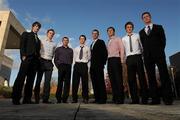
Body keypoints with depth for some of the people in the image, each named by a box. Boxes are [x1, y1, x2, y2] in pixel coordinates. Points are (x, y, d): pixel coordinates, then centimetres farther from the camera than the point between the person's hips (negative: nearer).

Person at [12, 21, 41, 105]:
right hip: (27, 57, -4)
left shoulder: (38, 39, 30)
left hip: (35, 59, 5)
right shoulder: (26, 34, 18)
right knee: (21, 77, -11)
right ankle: (16, 98, -9)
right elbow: (22, 45, 2)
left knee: (31, 79, -2)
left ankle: (27, 99, -2)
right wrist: (23, 55, -12)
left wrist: (38, 57, 3)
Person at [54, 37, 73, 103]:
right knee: (60, 82, -6)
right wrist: (58, 66, -1)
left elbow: (72, 59, 16)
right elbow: (55, 59, 10)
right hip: (61, 66, -2)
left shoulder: (71, 50, 20)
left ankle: (65, 99, 2)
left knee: (67, 83, -3)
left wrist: (69, 65, 3)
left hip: (68, 67, 2)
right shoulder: (58, 49, 16)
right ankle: (58, 99, -1)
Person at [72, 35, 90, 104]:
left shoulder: (87, 48, 10)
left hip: (84, 65, -2)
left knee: (85, 81, -1)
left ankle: (85, 98, 6)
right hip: (77, 65, 2)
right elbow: (74, 58, 18)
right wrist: (77, 62, 6)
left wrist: (85, 61, 4)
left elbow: (89, 57, 12)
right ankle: (74, 98, 6)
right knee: (75, 81, -1)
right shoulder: (76, 48, 17)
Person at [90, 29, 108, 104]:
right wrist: (91, 64, 9)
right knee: (94, 82, 4)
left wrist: (103, 63, -11)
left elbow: (105, 53, -4)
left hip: (99, 65, -7)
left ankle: (103, 99, -4)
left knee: (100, 81, -9)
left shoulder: (101, 42, 5)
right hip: (92, 66, 7)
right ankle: (97, 98, 8)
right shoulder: (92, 44, 25)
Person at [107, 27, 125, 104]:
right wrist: (107, 60, 6)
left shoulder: (118, 39, 10)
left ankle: (120, 98, -5)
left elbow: (122, 49, -1)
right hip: (109, 60, 6)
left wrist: (121, 60, -12)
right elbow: (108, 52, 19)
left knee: (118, 79, -9)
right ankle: (115, 97, 6)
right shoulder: (108, 42, 26)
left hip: (116, 59, -6)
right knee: (112, 79, 2)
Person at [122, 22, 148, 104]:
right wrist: (124, 59, 4)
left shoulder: (137, 36, 13)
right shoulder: (123, 39, 15)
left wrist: (141, 55, -1)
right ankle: (135, 99, 7)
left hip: (137, 57, -1)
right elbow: (123, 50, 11)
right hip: (129, 58, 2)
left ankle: (144, 98, 3)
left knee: (141, 76, -3)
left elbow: (142, 46, 9)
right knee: (131, 78, 0)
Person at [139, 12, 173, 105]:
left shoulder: (158, 27, 15)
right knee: (151, 77, -2)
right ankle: (155, 99, 1)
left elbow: (163, 40, 7)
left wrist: (160, 51, -3)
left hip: (158, 54, -2)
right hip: (148, 56, 2)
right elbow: (143, 45, 13)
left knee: (164, 75, -6)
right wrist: (146, 54, 1)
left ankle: (168, 98, -2)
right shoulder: (141, 32, 21)